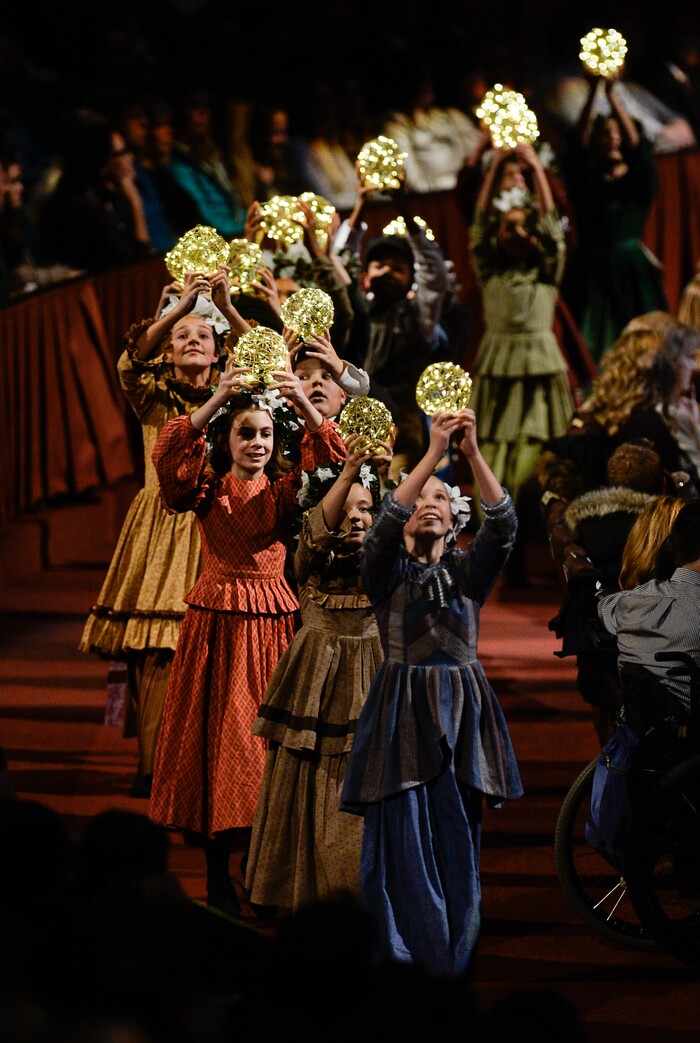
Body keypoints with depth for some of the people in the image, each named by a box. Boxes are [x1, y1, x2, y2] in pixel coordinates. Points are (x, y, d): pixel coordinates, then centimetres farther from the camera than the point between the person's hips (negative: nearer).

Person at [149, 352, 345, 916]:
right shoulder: (207, 488, 3)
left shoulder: (285, 490, 6)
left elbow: (334, 465, -11)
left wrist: (306, 406, -25)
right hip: (215, 622, -1)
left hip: (272, 624, 1)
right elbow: (169, 456, -17)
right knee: (216, 734, -1)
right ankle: (218, 875, 5)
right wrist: (217, 399, -27)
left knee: (270, 736, 0)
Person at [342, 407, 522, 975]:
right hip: (403, 709, -2)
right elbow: (386, 522, -15)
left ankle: (452, 960, 8)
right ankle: (402, 957, -2)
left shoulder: (468, 570, 11)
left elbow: (504, 525, -7)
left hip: (461, 711, 2)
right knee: (402, 833, -7)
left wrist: (474, 453, -19)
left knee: (457, 836, 1)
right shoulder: (386, 569, 5)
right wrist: (434, 452, -23)